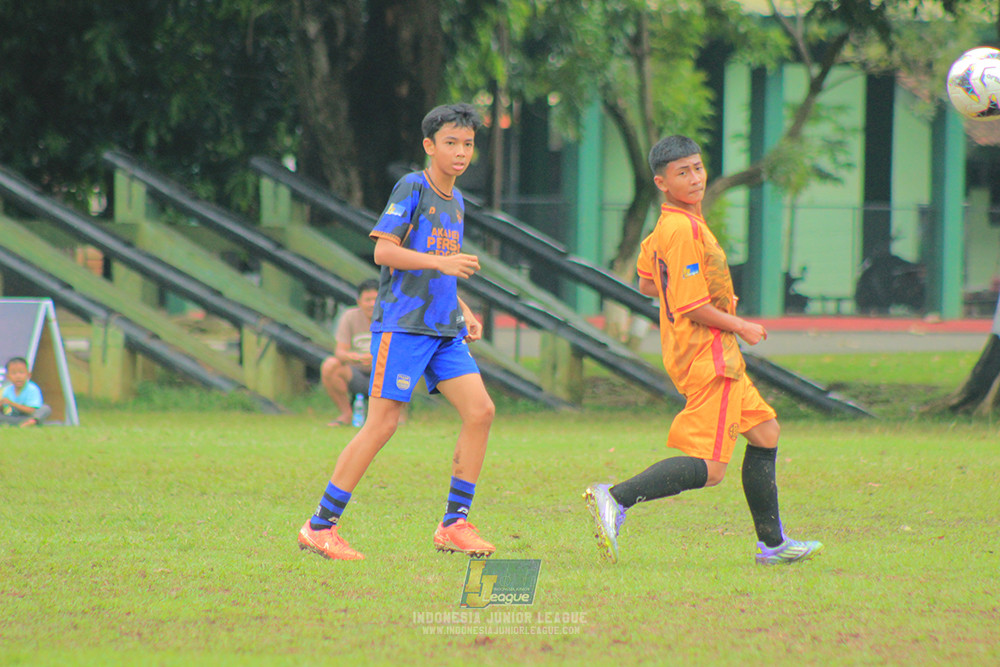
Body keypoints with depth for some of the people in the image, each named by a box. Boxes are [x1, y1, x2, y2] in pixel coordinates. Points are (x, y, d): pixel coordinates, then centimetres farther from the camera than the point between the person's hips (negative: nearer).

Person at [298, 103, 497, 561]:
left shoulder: (455, 201, 18)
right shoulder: (412, 188, -7)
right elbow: (384, 251, -15)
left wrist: (466, 314, 16)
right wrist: (441, 262, -23)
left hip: (444, 330, 8)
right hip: (401, 323, -8)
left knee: (480, 411, -5)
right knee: (381, 424, -10)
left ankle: (454, 525, 3)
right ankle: (320, 526, -3)